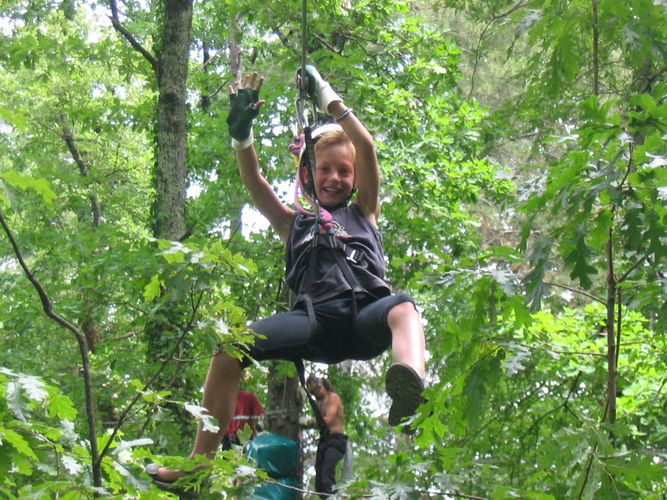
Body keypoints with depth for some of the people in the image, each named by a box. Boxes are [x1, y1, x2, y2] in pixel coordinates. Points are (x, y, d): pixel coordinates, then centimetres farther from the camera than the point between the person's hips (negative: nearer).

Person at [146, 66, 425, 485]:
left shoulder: (363, 212, 26)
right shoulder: (295, 224, 29)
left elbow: (367, 148, 15)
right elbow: (253, 179, 19)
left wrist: (330, 101, 12)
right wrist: (242, 130, 3)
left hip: (365, 317, -1)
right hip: (315, 322, 2)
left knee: (403, 306, -37)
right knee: (230, 351, -21)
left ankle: (411, 382, -69)